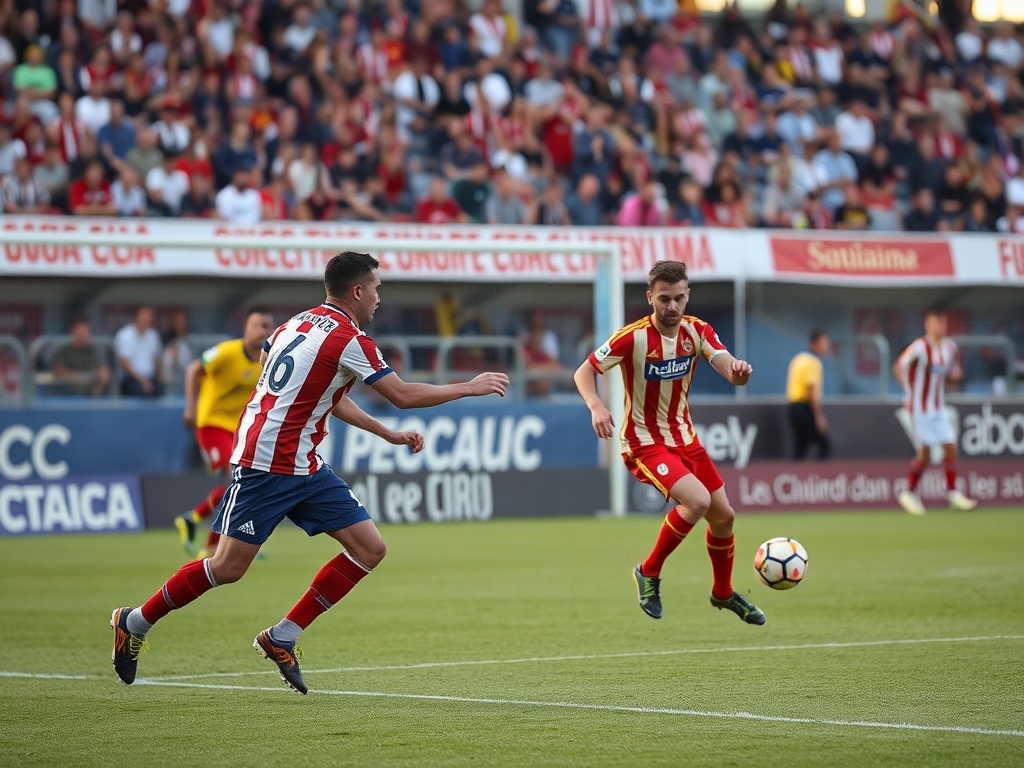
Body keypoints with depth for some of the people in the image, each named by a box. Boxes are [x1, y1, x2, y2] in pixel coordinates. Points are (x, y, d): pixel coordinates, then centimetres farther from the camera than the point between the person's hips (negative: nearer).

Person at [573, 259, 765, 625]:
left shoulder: (696, 331, -6)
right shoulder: (633, 337, -20)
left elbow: (730, 370, -18)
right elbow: (584, 372, -14)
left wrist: (739, 371, -43)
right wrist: (596, 406, -34)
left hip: (684, 437, 6)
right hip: (644, 441, -6)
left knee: (723, 515, 11)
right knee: (697, 501, -26)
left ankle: (723, 593, 35)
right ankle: (649, 573, -6)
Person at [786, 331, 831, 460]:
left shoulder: (797, 359, 15)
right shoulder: (814, 362, -13)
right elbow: (812, 391, -20)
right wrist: (819, 416, -20)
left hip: (793, 405, 9)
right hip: (806, 406, -9)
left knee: (800, 447, 9)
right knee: (825, 445, -5)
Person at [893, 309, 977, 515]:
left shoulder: (950, 347, 6)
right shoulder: (920, 347, -15)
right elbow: (899, 366, -23)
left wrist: (954, 373, -3)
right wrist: (908, 391, -31)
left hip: (938, 408, 6)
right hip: (919, 408, -6)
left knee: (950, 447, -1)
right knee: (925, 454, -5)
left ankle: (953, 494, 5)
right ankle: (909, 493, 11)